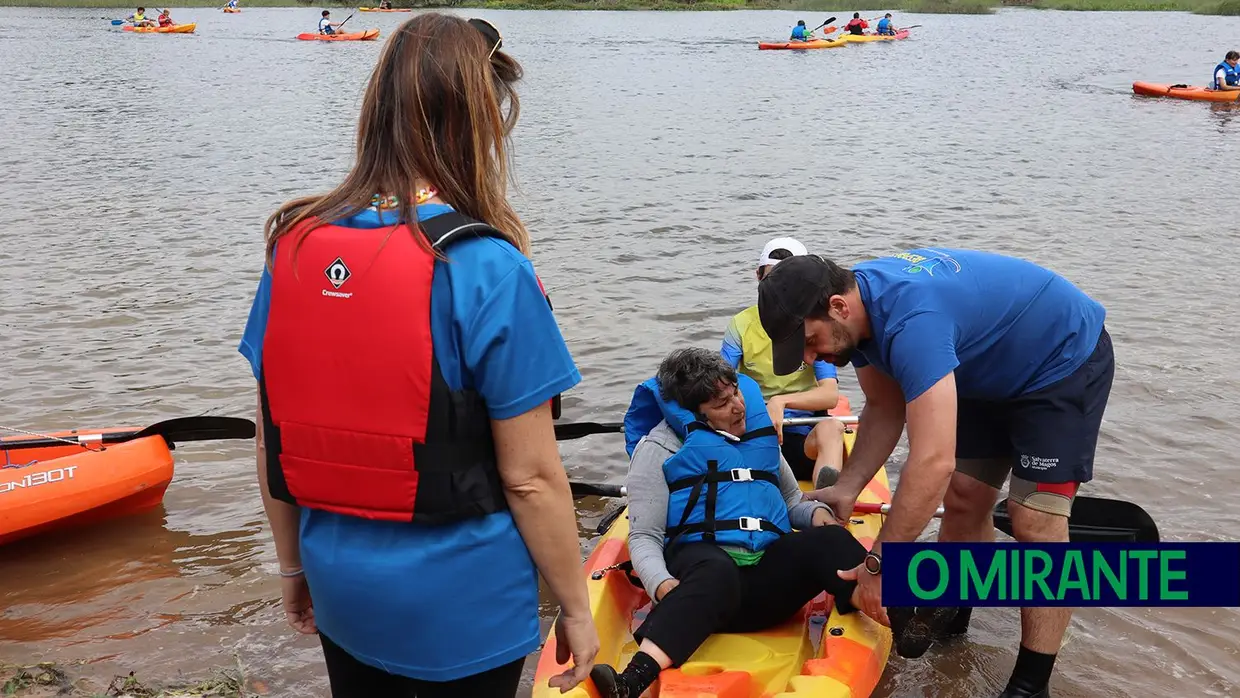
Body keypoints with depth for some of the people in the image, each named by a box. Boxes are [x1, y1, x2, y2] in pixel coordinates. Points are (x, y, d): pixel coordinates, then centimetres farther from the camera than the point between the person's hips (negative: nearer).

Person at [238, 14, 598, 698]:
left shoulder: (292, 248, -5)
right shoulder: (485, 268, -21)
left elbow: (272, 442, 2)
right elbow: (529, 476, -18)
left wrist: (293, 566, 15)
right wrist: (575, 607, -4)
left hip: (339, 589, 5)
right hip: (461, 608, -4)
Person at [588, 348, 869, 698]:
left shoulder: (758, 430, 22)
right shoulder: (661, 447, 7)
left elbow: (792, 501, 31)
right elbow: (644, 538, 2)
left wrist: (814, 512, 6)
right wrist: (662, 584, -21)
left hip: (770, 570, 5)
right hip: (703, 564, -4)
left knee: (829, 540, -26)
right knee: (718, 572, -41)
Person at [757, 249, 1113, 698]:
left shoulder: (911, 320, -41)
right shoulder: (858, 307, -12)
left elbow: (933, 463, -45)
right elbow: (885, 410, 0)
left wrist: (878, 566, -37)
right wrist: (847, 489, -10)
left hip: (1068, 358, -8)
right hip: (992, 369, 8)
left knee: (1035, 520, -12)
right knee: (962, 498, 9)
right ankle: (948, 614, 29)